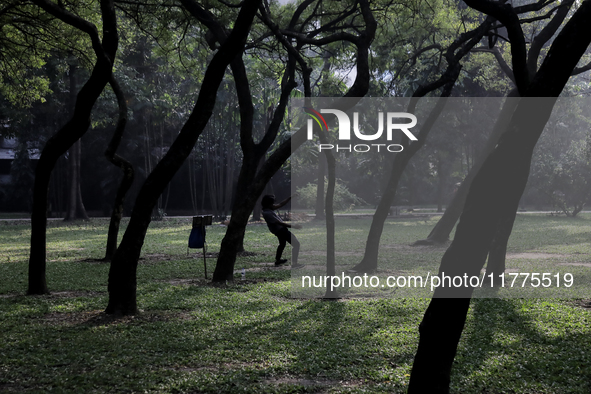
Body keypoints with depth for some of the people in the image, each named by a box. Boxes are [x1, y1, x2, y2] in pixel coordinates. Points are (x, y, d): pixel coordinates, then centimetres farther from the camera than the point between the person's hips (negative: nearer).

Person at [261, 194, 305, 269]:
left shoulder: (269, 209, -1)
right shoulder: (267, 213, -29)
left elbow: (281, 204, 7)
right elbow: (279, 223, -31)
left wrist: (290, 198, -1)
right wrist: (293, 226, -30)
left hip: (280, 229, 11)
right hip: (280, 230, -11)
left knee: (282, 243, 33)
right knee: (296, 244, -9)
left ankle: (278, 260, 48)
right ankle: (294, 263, -9)